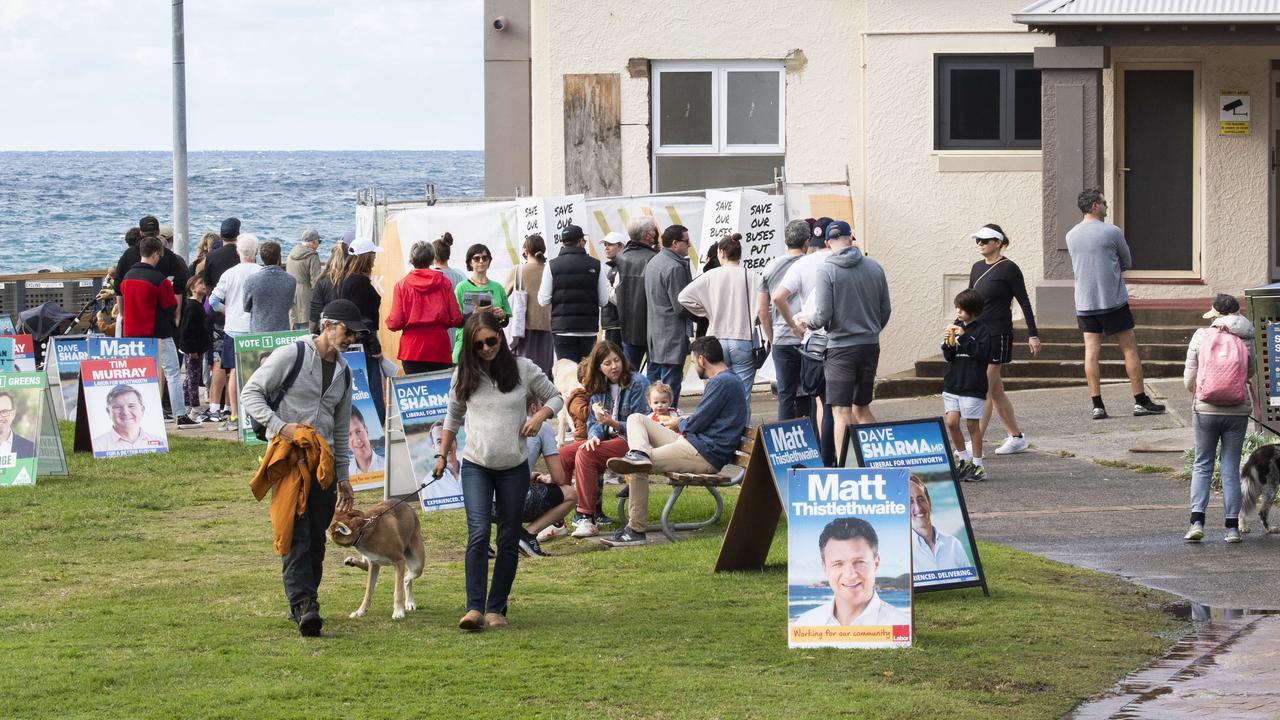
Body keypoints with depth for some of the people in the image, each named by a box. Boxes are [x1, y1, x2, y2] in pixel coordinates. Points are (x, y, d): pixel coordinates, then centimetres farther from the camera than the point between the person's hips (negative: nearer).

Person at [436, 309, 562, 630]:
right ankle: (474, 608, -19)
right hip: (476, 466, 0)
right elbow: (454, 416, 17)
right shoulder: (464, 375, 2)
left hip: (513, 468, 0)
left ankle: (496, 609, 12)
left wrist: (540, 416, -10)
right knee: (478, 533, -16)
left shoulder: (523, 369, -2)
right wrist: (442, 455, 17)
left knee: (508, 540, 4)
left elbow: (555, 396, 9)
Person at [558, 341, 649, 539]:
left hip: (630, 441, -7)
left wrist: (612, 423, -26)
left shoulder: (637, 383, -8)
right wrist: (594, 436, -12)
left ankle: (587, 517, -28)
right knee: (563, 455, -12)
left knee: (585, 455, -29)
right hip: (606, 439, 7)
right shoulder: (600, 387, 12)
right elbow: (593, 422, 11)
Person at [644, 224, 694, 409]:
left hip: (654, 333, 9)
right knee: (670, 386, -6)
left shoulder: (652, 263, 13)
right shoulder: (675, 267, -18)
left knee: (652, 382, 14)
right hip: (672, 336, -9)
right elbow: (682, 307, -19)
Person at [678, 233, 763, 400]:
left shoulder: (711, 275, -2)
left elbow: (684, 297, -4)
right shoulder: (752, 276, -5)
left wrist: (707, 313, 7)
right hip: (744, 341, -1)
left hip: (717, 339, 1)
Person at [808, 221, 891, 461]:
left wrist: (807, 322, 9)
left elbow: (823, 316, -13)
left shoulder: (826, 270, -9)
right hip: (871, 346, 5)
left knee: (841, 412, -4)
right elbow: (886, 309, 10)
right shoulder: (874, 267, 4)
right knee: (862, 408, 16)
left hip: (842, 346, -5)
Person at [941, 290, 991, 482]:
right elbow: (949, 357, 11)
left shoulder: (981, 330, -7)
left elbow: (981, 353, -18)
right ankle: (964, 460, 14)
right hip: (953, 383, 6)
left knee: (972, 424, -1)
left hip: (973, 385, -6)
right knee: (951, 423, 0)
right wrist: (948, 342, -9)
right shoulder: (956, 326, 10)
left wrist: (964, 337, -23)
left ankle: (978, 466, 7)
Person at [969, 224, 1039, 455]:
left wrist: (1032, 335, -10)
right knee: (996, 391, 12)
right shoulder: (977, 268, 12)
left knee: (985, 390, -10)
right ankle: (1017, 437, 21)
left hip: (998, 335, -8)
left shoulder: (1008, 268, -8)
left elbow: (1024, 302, -8)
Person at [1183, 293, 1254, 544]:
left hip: (1205, 410, 0)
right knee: (1231, 469, 8)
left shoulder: (1201, 336, -3)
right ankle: (1232, 527, 7)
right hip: (1237, 410, 1)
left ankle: (1197, 521, -2)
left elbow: (1189, 379, -2)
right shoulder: (1245, 339, -2)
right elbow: (1249, 373, 6)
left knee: (1202, 466, 10)